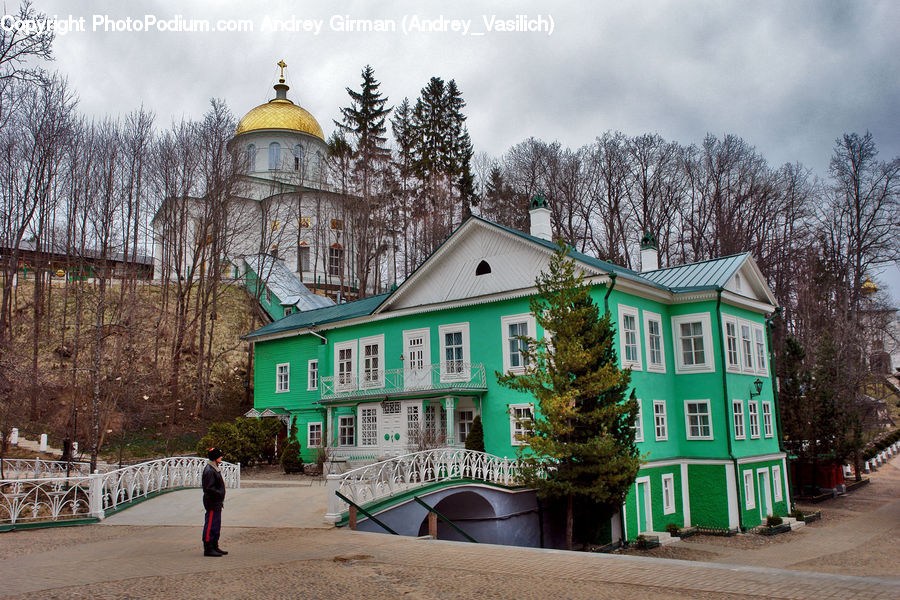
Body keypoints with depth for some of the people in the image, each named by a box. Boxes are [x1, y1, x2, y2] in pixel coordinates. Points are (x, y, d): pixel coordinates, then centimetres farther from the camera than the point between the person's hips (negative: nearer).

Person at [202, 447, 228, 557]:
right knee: (210, 525, -4)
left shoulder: (216, 469, 15)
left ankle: (214, 547, 24)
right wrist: (219, 494, -21)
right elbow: (209, 488, -23)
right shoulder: (209, 471, -18)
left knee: (216, 525, 16)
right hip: (212, 503, -10)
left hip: (217, 503, 10)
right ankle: (208, 549, 1)